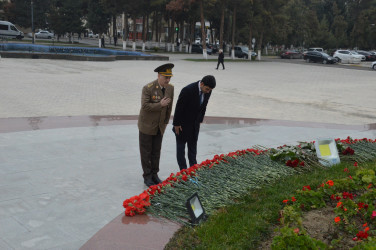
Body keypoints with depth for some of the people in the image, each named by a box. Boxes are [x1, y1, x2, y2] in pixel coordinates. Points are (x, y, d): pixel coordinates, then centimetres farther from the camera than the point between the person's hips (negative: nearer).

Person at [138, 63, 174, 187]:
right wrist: (160, 105, -26)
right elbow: (145, 106, -24)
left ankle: (154, 174, 25)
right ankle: (147, 176, 17)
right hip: (147, 126, -5)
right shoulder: (148, 88, -20)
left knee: (156, 152, 12)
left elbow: (169, 107, 7)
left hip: (159, 127, 5)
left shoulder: (170, 88, -3)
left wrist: (165, 122, 11)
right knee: (146, 152, 6)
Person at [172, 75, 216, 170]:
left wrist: (200, 120, 10)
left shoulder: (207, 91, -9)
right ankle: (183, 169, 14)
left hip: (195, 123, 6)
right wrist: (176, 124, -15)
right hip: (183, 123, -6)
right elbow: (179, 107, -21)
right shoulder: (188, 90, -29)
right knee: (181, 145, 6)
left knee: (193, 145, 14)